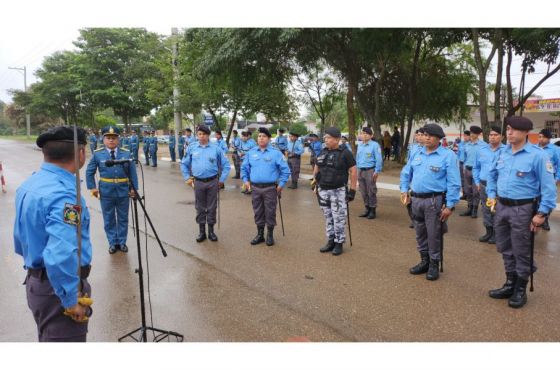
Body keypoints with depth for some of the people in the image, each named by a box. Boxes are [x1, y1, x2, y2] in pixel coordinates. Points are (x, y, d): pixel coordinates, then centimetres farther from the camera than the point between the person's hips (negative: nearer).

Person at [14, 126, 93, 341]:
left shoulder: (28, 185, 4)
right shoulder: (63, 195, -27)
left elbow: (21, 238, 15)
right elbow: (60, 256, -35)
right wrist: (71, 300, -25)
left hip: (35, 281, 10)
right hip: (59, 287, -9)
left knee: (48, 338, 25)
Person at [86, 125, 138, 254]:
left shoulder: (126, 153, -1)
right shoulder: (98, 154, -2)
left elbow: (132, 172, 1)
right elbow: (89, 172, 5)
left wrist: (134, 188, -5)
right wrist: (92, 188, -2)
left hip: (123, 191, 0)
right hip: (106, 192, 0)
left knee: (123, 219, 11)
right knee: (109, 219, 10)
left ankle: (122, 242, 25)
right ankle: (112, 243, 24)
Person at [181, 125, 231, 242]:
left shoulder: (216, 148, -3)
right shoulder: (192, 148, 2)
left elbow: (226, 165, 2)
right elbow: (184, 164, 12)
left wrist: (222, 179, -1)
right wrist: (187, 178, 7)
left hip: (213, 182, -1)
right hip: (198, 182, 1)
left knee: (211, 207, 7)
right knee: (200, 207, 9)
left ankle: (211, 231, 19)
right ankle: (201, 231, 20)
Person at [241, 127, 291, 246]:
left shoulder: (276, 153, -4)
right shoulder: (251, 152, 6)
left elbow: (285, 170, -3)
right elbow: (244, 168, 16)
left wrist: (281, 184, -6)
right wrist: (245, 180, 6)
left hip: (270, 188, -3)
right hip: (255, 188, 3)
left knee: (270, 212, 4)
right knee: (258, 212, 12)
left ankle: (270, 235, 19)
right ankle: (260, 234, 25)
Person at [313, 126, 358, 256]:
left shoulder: (345, 153, -9)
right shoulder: (322, 152, 8)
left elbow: (353, 171, -8)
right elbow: (316, 168, 19)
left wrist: (352, 190, -11)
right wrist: (315, 184, 15)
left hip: (338, 191, -6)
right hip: (323, 191, 6)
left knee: (338, 219, -1)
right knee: (328, 218, 14)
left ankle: (339, 243, 12)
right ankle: (330, 241, 25)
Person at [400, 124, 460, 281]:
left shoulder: (448, 155, -9)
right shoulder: (417, 154, 10)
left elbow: (453, 183, -12)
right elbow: (406, 173, 22)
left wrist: (450, 206, -16)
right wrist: (404, 190, 11)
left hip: (434, 201, -6)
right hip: (416, 200, 6)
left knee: (434, 235, 2)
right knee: (420, 234, 15)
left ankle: (434, 265, 17)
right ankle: (424, 261, 30)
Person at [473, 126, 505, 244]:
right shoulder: (482, 151, 9)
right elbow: (476, 168, 18)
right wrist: (477, 182, 12)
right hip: (484, 185, 5)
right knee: (486, 210, 13)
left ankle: (496, 233, 13)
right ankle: (488, 232, 25)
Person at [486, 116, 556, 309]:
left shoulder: (537, 155, -14)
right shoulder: (502, 152, 5)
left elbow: (548, 187, -13)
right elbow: (492, 175, 21)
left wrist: (542, 214, -16)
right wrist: (492, 195, 11)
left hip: (523, 209, -6)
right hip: (501, 207, 6)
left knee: (521, 252, 6)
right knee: (505, 248, 16)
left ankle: (521, 289, 22)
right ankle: (510, 284, 32)